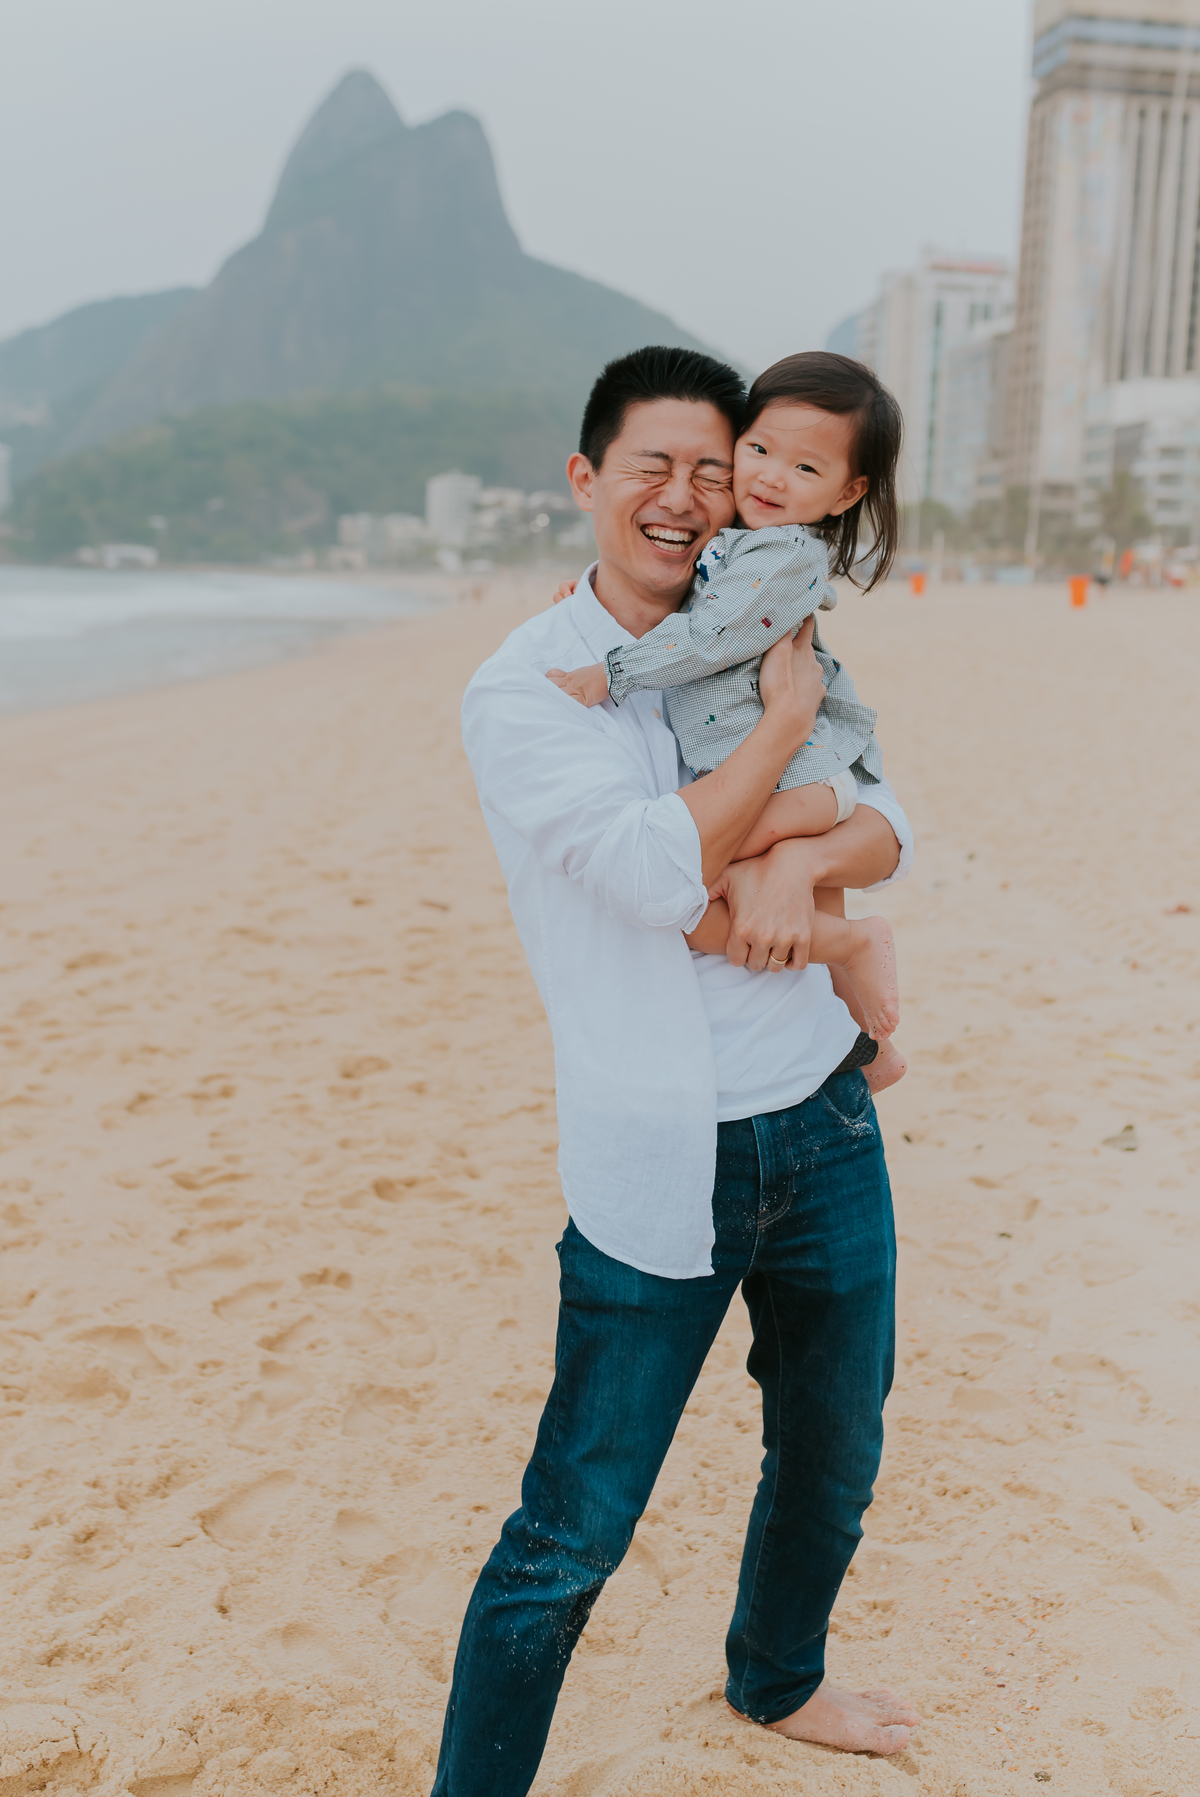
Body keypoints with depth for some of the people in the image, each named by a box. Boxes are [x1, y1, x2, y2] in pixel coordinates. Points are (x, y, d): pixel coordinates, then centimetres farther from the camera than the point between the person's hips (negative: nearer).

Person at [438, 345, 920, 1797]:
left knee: (833, 1459, 23)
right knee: (573, 1532, -1)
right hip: (659, 1165, -6)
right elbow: (659, 866, -21)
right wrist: (785, 721, -12)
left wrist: (803, 860, -15)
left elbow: (888, 826, 6)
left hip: (824, 1129, 6)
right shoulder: (520, 691, -9)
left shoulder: (759, 646, 9)